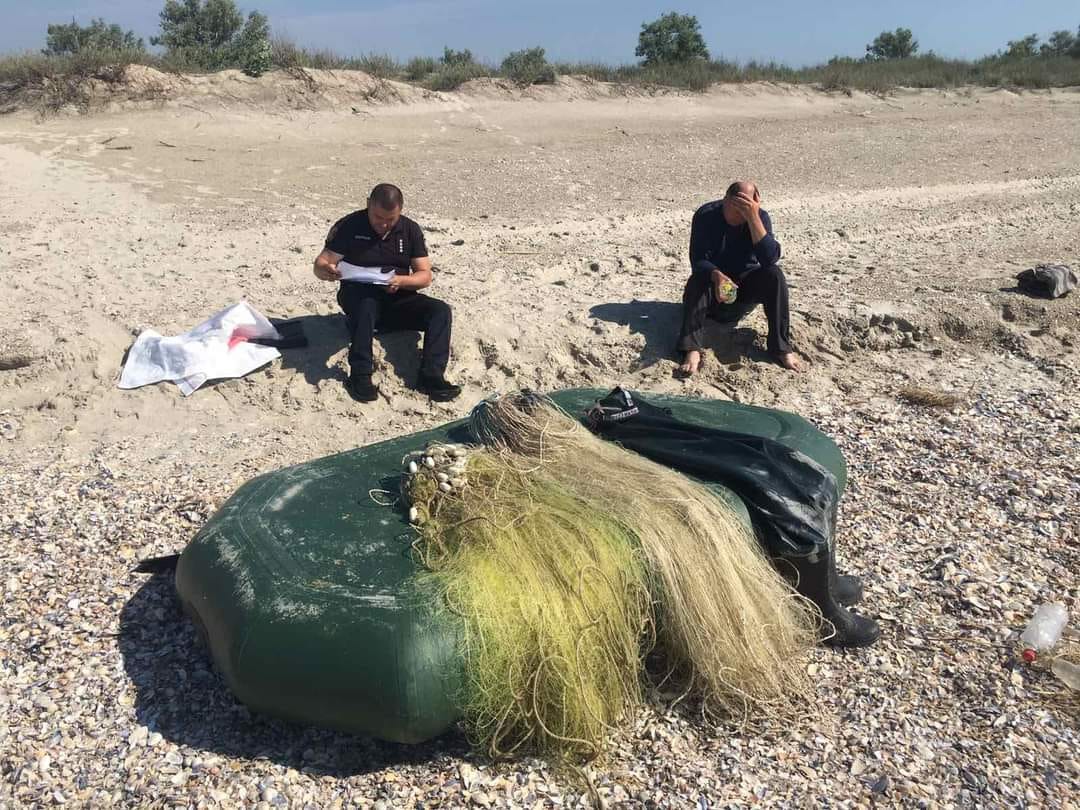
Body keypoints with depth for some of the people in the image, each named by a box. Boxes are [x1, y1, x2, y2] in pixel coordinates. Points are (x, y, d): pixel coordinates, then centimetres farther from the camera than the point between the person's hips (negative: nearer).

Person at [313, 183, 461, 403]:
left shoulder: (410, 230, 3)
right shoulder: (349, 226, -5)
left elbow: (425, 276, -1)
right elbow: (320, 264, -7)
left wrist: (401, 281, -23)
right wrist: (326, 271, -32)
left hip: (398, 298, 3)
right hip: (358, 296, -3)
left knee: (441, 310, -20)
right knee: (367, 302, -39)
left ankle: (431, 376, -32)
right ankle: (360, 375, -39)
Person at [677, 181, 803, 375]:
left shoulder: (760, 216, -12)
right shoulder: (706, 215, -16)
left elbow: (770, 258, -28)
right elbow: (697, 260, -23)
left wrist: (753, 218, -37)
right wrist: (717, 276, -45)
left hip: (746, 286, 1)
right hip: (713, 280, -1)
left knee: (774, 274, -27)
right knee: (698, 280, -33)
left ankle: (781, 347, -27)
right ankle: (692, 350, -46)